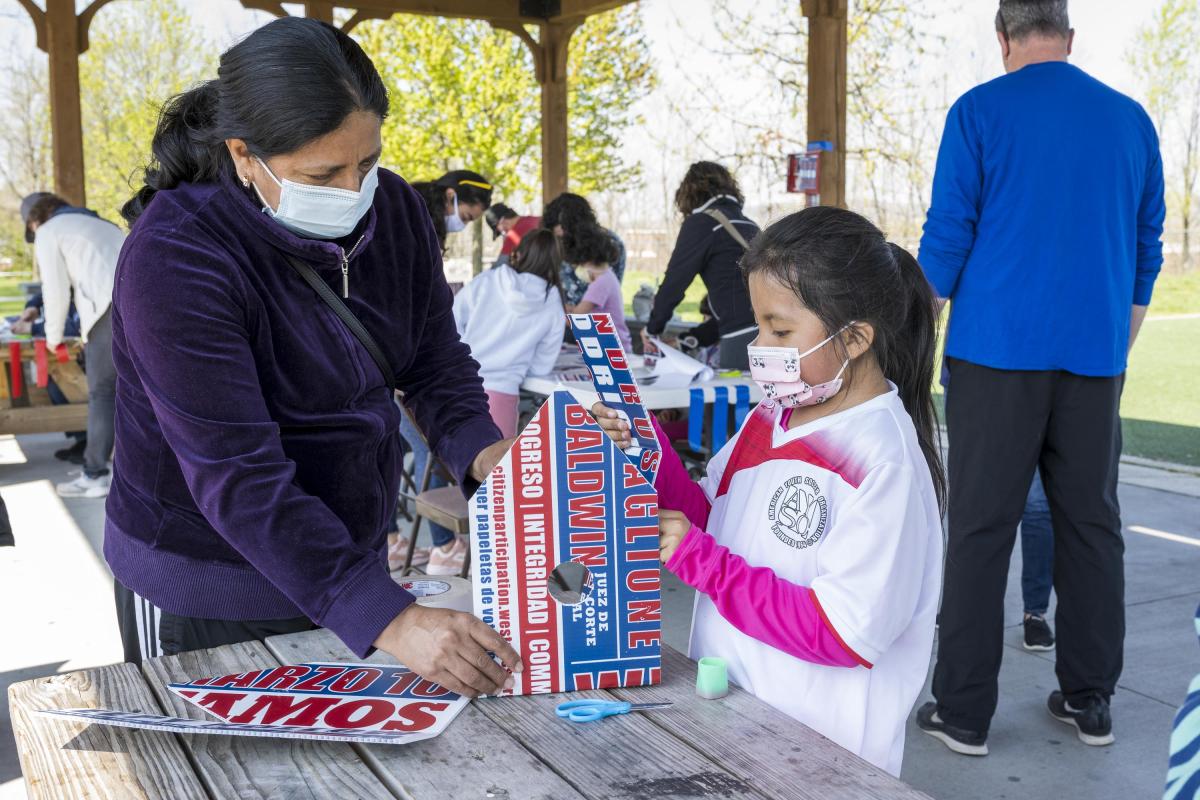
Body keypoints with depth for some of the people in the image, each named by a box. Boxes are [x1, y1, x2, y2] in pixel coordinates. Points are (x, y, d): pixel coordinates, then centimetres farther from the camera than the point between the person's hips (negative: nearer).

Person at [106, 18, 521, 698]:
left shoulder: (394, 210, -6)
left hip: (350, 556, 6)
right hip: (206, 591, -5)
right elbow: (236, 476, -31)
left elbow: (436, 360, 2)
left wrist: (478, 448, -21)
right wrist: (383, 617, -39)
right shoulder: (176, 258, -26)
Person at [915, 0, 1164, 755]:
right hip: (1095, 355, 4)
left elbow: (946, 238, -4)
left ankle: (964, 712, 4)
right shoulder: (1132, 119, 11)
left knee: (980, 529, 0)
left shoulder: (980, 112, -2)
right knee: (1091, 523, 11)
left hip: (999, 350, -3)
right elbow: (1147, 247, 15)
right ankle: (1090, 700, 19)